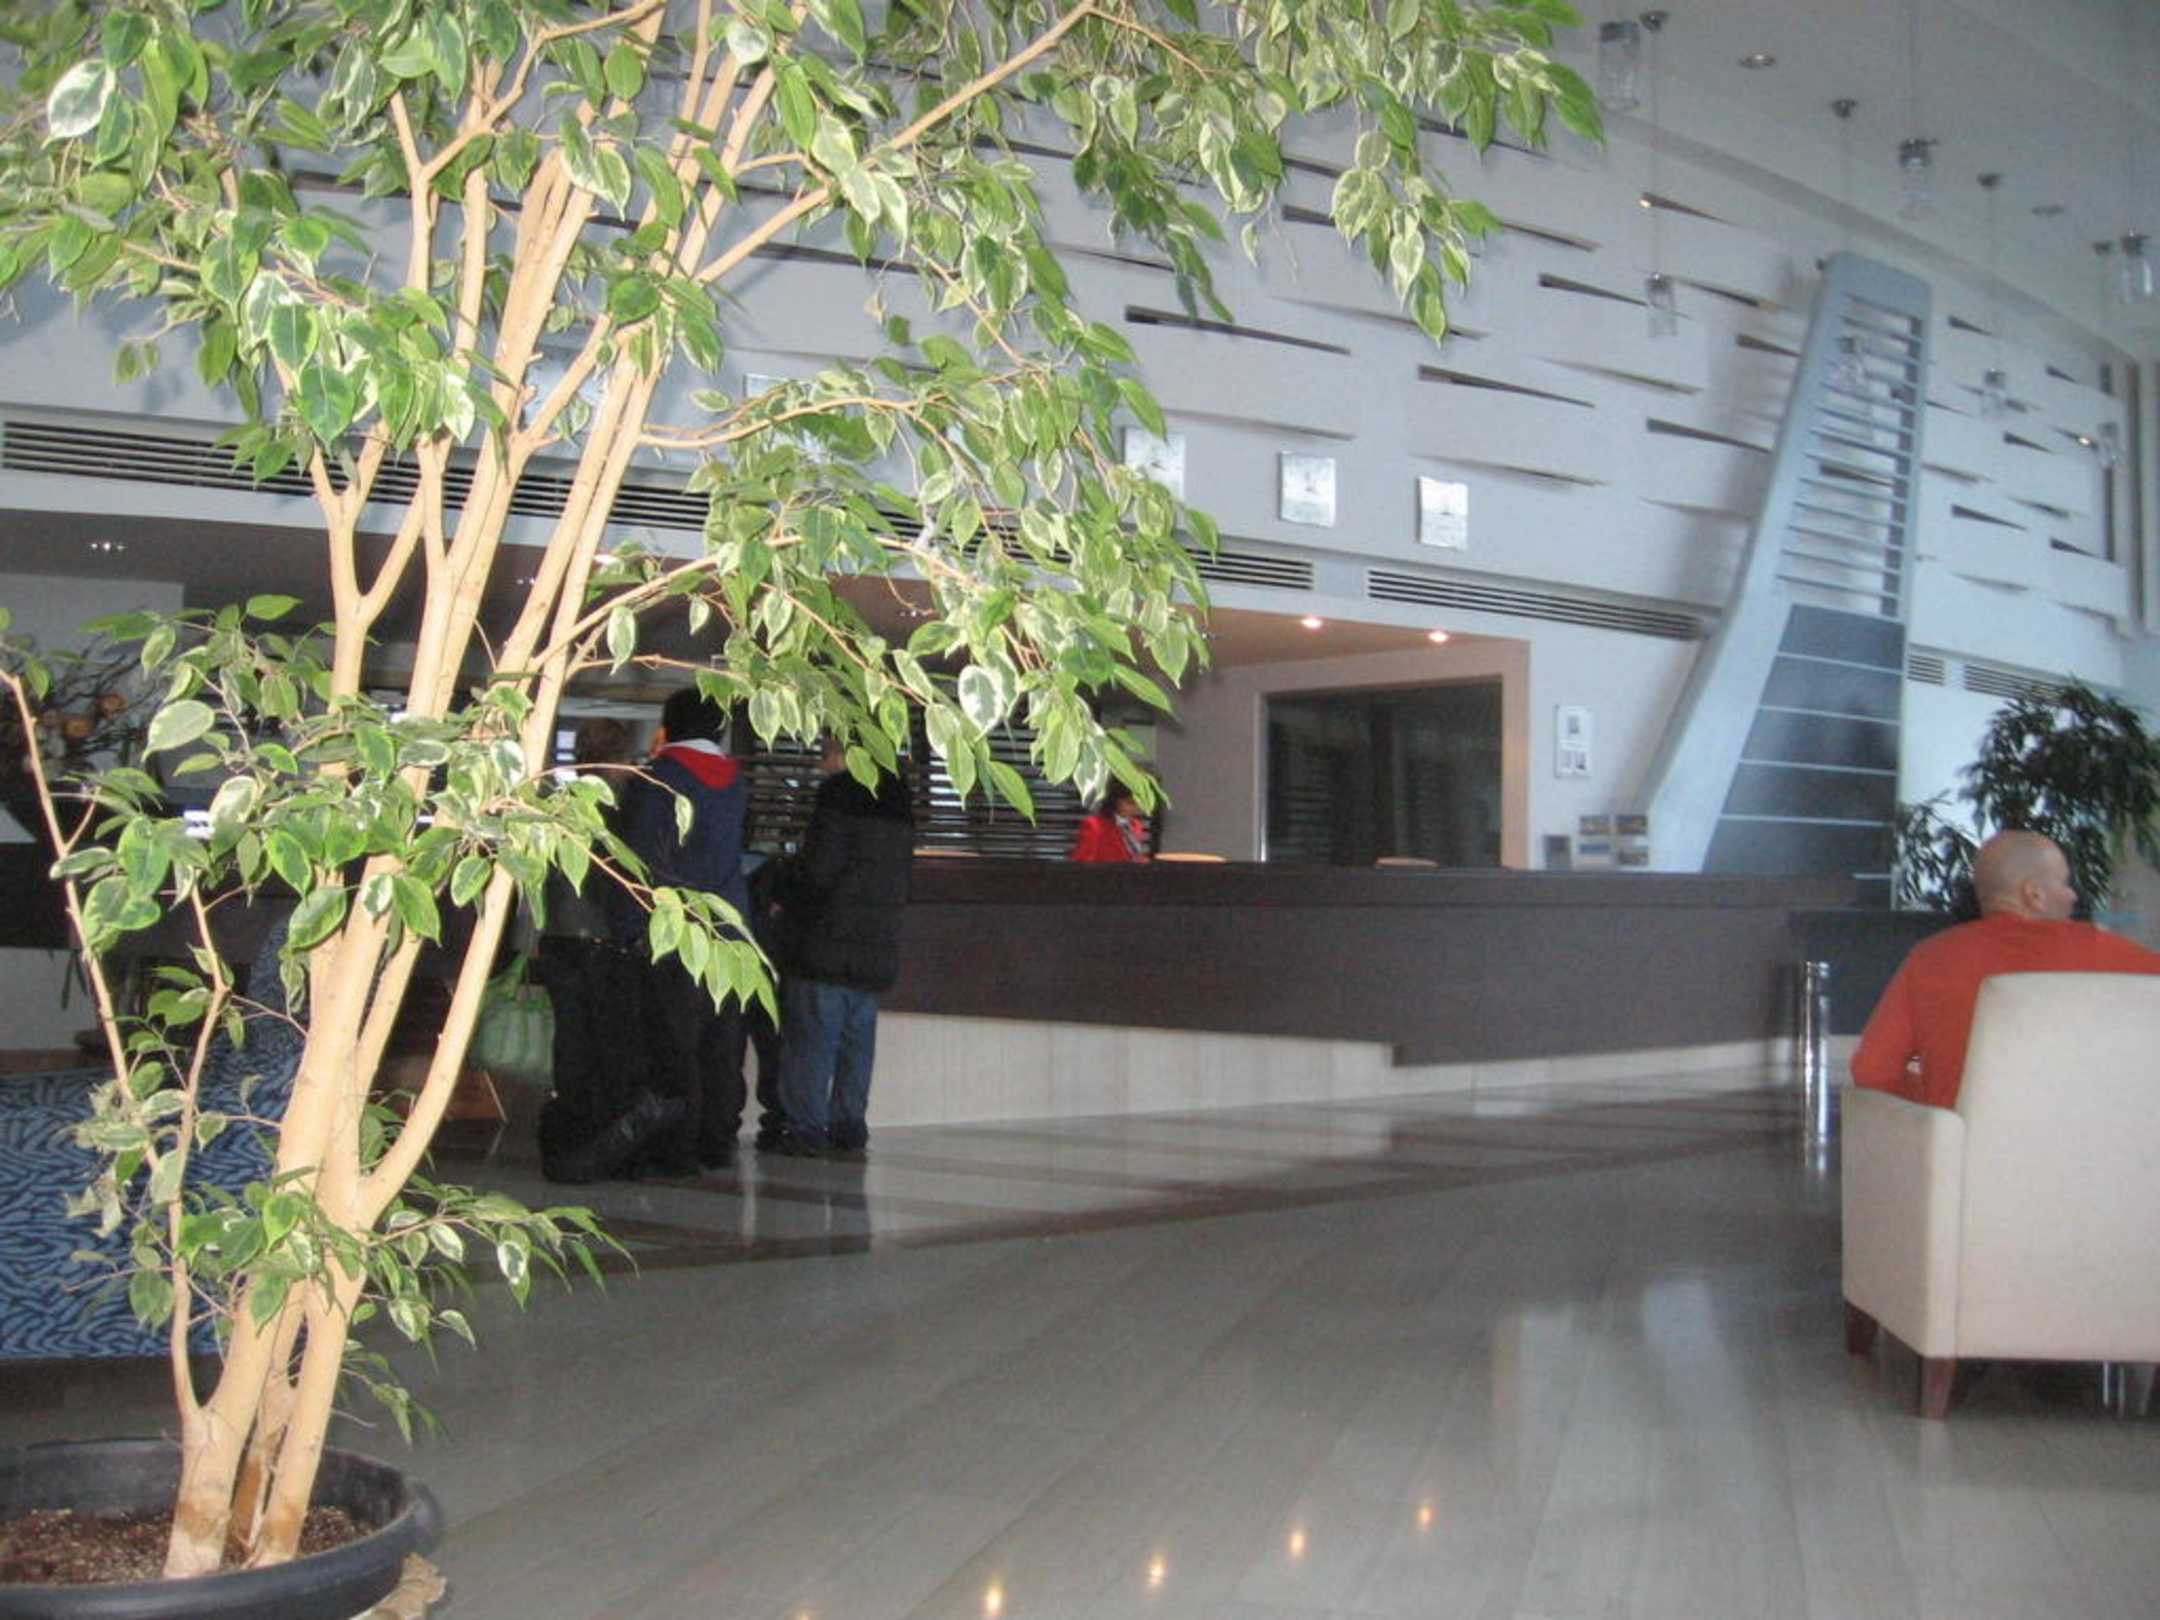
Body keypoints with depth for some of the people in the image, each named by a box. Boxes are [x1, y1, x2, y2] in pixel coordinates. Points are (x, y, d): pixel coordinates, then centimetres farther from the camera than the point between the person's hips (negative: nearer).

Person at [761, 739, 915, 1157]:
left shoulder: (839, 794, -11)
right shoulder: (898, 799, 15)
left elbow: (817, 868, -15)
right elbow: (904, 875, 19)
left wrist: (781, 891, 0)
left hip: (828, 939, -8)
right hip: (879, 944, 8)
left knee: (810, 1036, -3)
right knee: (857, 1039, 11)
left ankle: (806, 1128, -2)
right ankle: (849, 1127, 13)